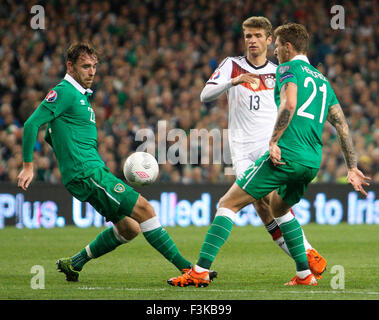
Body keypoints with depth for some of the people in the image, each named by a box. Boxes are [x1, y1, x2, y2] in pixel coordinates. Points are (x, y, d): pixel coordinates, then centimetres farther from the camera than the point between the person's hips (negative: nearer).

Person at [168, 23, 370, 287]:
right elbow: (342, 125, 20)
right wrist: (352, 168, 21)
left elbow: (289, 105, -18)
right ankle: (305, 274, 24)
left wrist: (274, 141, -18)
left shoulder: (288, 69, 2)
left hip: (286, 155, -8)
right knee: (279, 207, 32)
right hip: (312, 163, 8)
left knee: (228, 204, -4)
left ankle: (200, 271, -14)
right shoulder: (322, 80, 23)